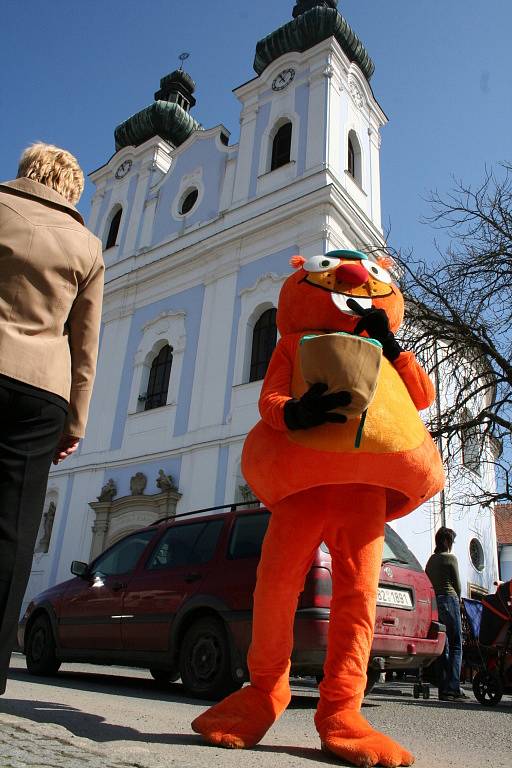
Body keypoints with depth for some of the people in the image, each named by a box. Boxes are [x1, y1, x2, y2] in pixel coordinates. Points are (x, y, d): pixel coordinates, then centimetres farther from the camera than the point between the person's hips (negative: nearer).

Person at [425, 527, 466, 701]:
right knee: (456, 645, -2)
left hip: (433, 602, 6)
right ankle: (453, 688, -9)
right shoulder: (450, 558, -3)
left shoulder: (431, 559, 15)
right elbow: (457, 584, 0)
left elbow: (428, 583, 14)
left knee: (442, 647, 9)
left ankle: (443, 689, 9)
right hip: (449, 600, -6)